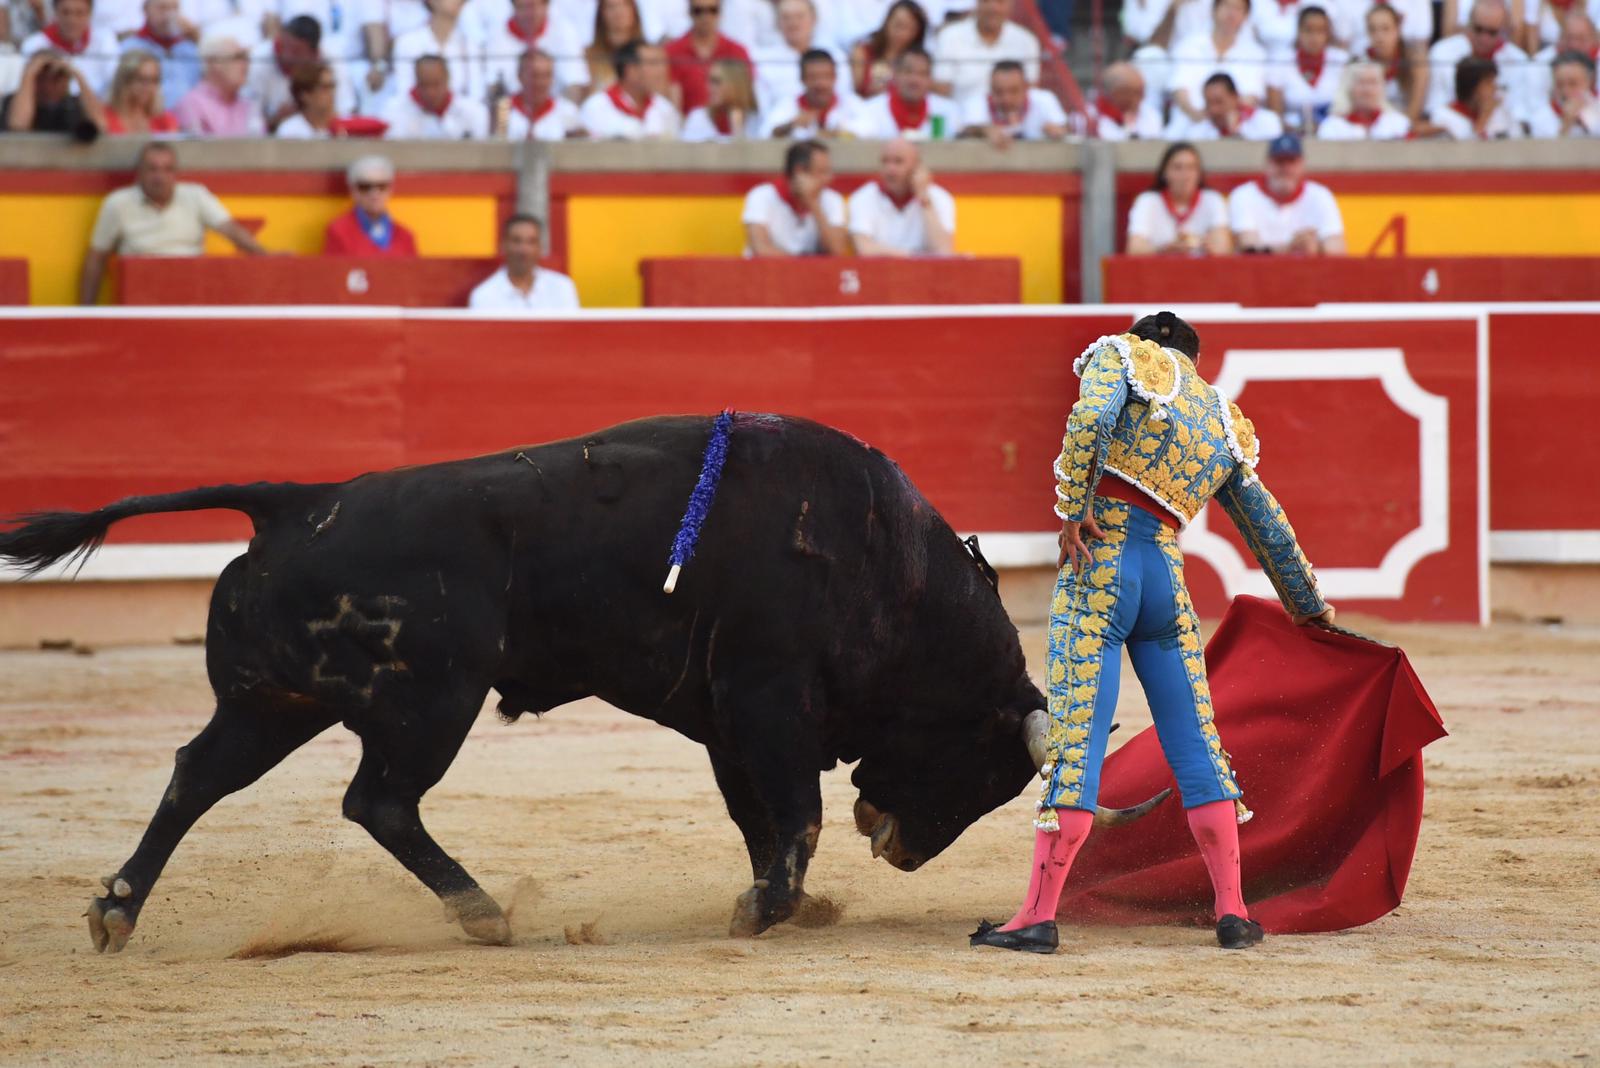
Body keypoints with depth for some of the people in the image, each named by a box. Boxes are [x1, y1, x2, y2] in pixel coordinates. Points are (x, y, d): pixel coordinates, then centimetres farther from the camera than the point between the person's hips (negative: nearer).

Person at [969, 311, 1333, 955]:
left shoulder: (1123, 356, 9)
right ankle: (1232, 913, 12)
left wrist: (1071, 508, -13)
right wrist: (1308, 606, 42)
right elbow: (1270, 528, 29)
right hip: (1167, 574, 4)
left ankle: (1039, 916, -10)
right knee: (1196, 743, 12)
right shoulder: (1226, 424, 22)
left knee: (1074, 737, -8)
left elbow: (1090, 421, -13)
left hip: (1098, 560, -4)